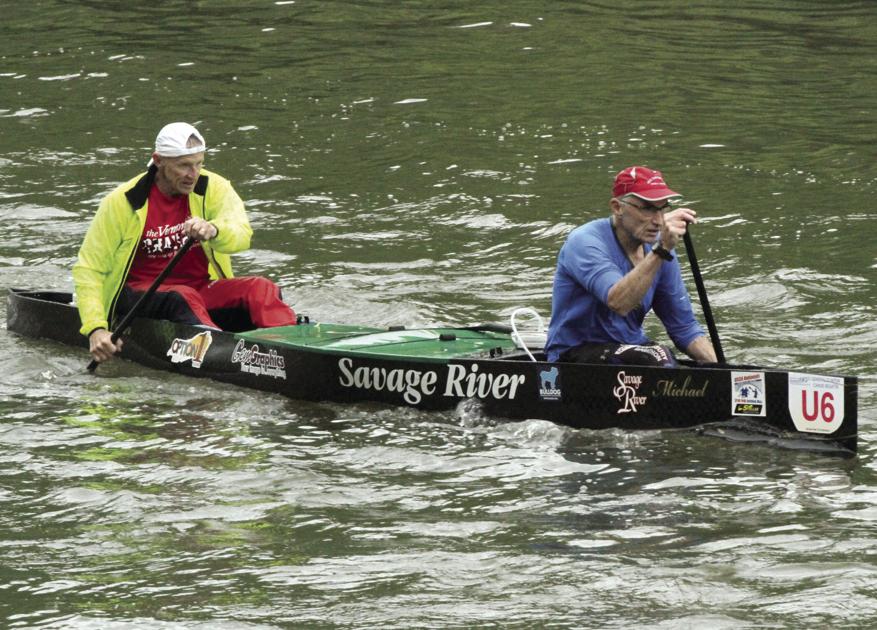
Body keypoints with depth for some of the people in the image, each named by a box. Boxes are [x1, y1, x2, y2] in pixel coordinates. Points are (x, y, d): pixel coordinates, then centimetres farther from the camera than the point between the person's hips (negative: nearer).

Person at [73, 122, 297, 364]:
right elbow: (88, 270, -6)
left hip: (203, 289, 3)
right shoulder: (123, 202, -8)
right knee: (183, 298, -35)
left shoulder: (214, 188, -2)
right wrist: (95, 329, -21)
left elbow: (242, 235, -22)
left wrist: (213, 230, -47)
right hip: (140, 293, -3)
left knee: (261, 288, -24)